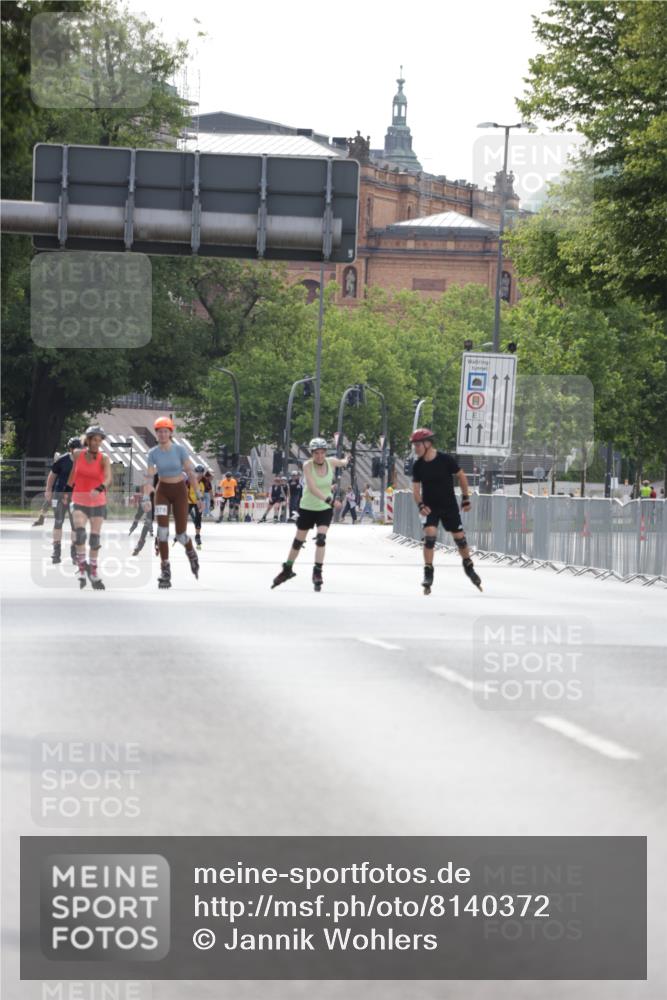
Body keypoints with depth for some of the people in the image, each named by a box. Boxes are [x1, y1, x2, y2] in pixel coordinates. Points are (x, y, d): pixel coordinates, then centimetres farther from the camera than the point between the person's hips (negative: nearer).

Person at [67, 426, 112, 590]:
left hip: (98, 502, 0)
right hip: (79, 501, 0)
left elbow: (108, 477, -26)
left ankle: (93, 574, 22)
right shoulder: (77, 455, -3)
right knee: (79, 531, -24)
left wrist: (99, 489, -45)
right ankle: (82, 569, -14)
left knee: (95, 538, 6)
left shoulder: (104, 459, -9)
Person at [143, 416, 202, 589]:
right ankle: (165, 571, -10)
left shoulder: (179, 450, -12)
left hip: (179, 490, -1)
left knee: (180, 534, 0)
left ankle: (191, 553, 36)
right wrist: (146, 498, -25)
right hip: (162, 491, 1)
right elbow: (149, 477, -11)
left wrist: (198, 496, -12)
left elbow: (191, 473, -10)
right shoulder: (153, 453, -7)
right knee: (162, 530, -16)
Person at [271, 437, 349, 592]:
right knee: (298, 541, 11)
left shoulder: (331, 462, -9)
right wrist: (329, 500, -41)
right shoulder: (308, 465, -20)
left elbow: (343, 462, 19)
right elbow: (312, 488, -32)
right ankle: (287, 570, 30)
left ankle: (317, 573, -8)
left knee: (321, 538, -17)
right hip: (307, 508, -1)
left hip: (325, 509, 1)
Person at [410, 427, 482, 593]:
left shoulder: (446, 460, -16)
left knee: (459, 538, 6)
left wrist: (465, 498, 1)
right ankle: (428, 573, -11)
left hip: (449, 506, -1)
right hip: (430, 508, 1)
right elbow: (416, 488, -2)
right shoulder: (418, 466, -8)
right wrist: (420, 505, -19)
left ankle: (468, 566, 30)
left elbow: (461, 476, -3)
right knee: (429, 536, -17)